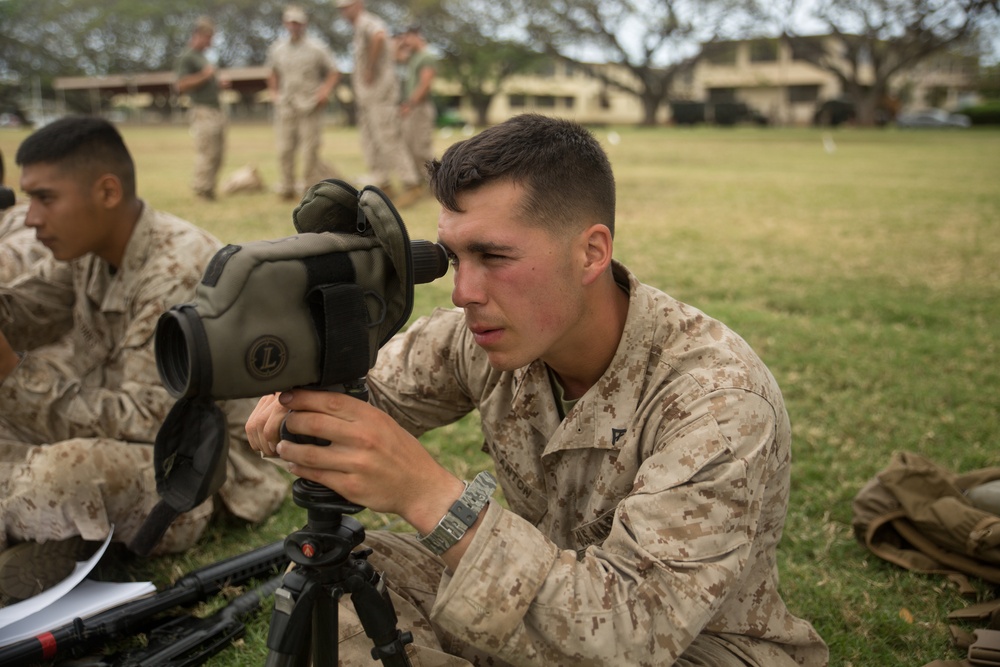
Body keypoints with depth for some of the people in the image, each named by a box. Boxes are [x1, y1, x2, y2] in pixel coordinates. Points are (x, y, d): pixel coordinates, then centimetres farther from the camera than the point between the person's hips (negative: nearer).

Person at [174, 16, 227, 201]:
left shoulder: (202, 56, 20)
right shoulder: (186, 57, -8)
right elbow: (181, 85, -17)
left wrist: (217, 83, 12)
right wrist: (204, 75, -18)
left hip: (216, 109, 9)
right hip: (203, 111, -9)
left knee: (218, 152, 9)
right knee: (206, 152, -10)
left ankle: (209, 188, 16)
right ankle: (201, 189, -4)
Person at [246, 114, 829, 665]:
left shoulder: (719, 398, -31)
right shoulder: (490, 333, -14)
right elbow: (377, 389, 4)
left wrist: (430, 495, -45)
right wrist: (305, 401, -22)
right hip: (546, 604, 5)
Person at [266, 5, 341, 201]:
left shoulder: (316, 48, 0)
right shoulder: (277, 48, 11)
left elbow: (334, 72, 3)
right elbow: (273, 73, 26)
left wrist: (326, 90, -12)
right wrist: (274, 92, 12)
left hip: (310, 107, -4)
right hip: (285, 107, 4)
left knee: (310, 150, -7)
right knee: (284, 150, 0)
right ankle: (287, 189, 9)